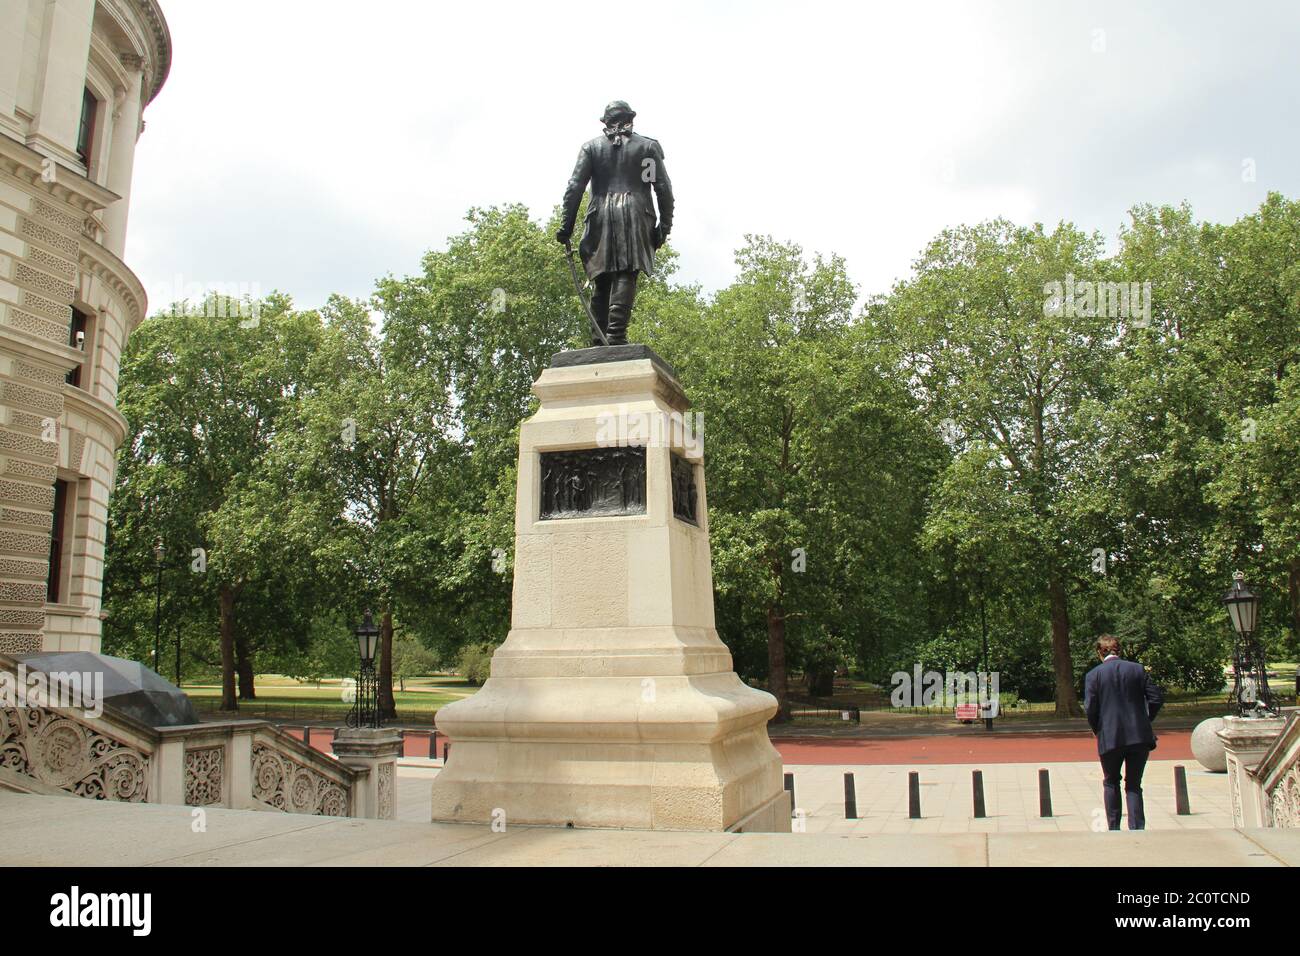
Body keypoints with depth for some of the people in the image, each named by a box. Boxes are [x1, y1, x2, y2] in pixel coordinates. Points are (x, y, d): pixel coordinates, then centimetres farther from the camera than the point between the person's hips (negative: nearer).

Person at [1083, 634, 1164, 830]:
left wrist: (1097, 730, 9)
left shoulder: (1093, 675, -4)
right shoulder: (1138, 669, 2)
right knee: (1134, 785, 9)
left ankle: (1114, 829, 17)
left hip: (1110, 738, -1)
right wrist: (1145, 720, 14)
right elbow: (1156, 698, 0)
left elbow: (1090, 708, -8)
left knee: (1111, 783, 16)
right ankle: (1137, 829, 2)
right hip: (1139, 736, 2)